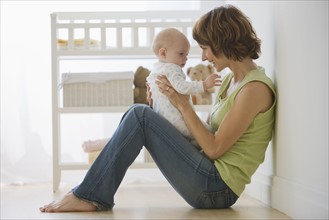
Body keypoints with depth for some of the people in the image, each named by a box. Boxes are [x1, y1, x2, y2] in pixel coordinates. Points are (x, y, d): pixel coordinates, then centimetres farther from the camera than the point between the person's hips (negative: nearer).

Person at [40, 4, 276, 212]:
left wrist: (183, 104, -11)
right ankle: (92, 194, 1)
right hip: (210, 181, 9)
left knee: (140, 115, -15)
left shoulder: (255, 87, -15)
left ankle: (92, 196, -8)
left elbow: (214, 148, -16)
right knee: (137, 116, 4)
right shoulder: (230, 80, 14)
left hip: (218, 187, -9)